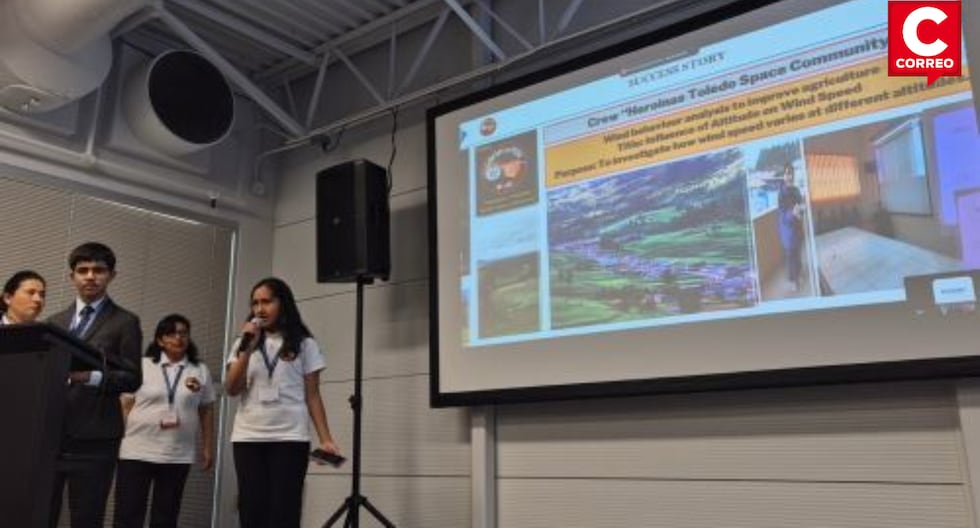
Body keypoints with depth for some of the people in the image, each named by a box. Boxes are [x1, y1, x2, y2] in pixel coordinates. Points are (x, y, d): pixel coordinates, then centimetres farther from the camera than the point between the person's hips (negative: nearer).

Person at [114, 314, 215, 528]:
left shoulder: (200, 370, 5)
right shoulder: (141, 366, 1)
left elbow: (206, 411, 8)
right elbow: (125, 406, 2)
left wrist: (208, 447, 6)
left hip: (177, 456, 2)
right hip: (137, 452, -1)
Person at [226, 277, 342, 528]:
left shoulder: (304, 344, 4)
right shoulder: (243, 343, 12)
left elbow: (312, 396, 3)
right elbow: (231, 389, 1)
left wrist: (325, 439, -5)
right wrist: (248, 349, -11)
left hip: (290, 437, -2)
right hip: (247, 437, 3)